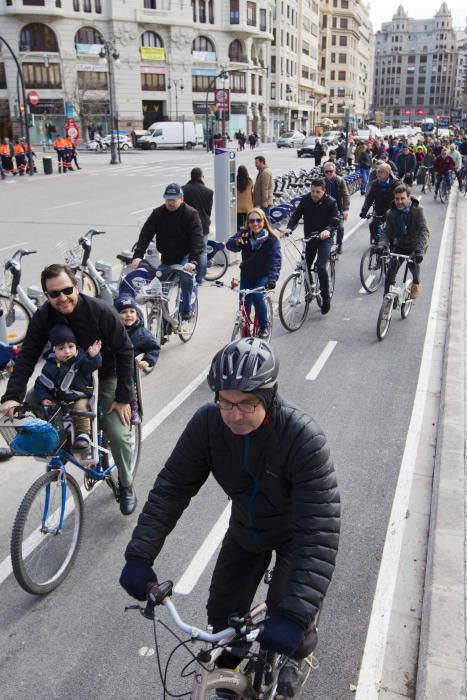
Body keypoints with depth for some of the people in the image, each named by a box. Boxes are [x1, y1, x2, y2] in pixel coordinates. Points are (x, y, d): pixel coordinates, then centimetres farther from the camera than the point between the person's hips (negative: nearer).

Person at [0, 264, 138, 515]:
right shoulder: (43, 317, -17)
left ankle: (126, 486, 15)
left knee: (118, 434, -12)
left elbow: (125, 352, -20)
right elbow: (26, 357, -18)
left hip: (105, 379, -4)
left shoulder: (101, 311, -27)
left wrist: (123, 398, -19)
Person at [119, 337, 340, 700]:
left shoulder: (303, 436, -38)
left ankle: (298, 652, 26)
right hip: (246, 529, 4)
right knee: (222, 612, 4)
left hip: (295, 532, -3)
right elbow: (171, 487, -20)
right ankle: (233, 665, 38)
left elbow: (320, 529, -41)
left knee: (284, 613, -11)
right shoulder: (208, 423, -26)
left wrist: (295, 613, -47)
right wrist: (139, 555, -28)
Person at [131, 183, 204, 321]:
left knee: (186, 279, -29)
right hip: (166, 259, 4)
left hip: (184, 257, -4)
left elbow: (197, 239, -23)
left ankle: (186, 309, -7)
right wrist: (137, 256, -26)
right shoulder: (157, 213, -2)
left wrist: (193, 261, -38)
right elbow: (145, 234, -10)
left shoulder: (191, 214, -12)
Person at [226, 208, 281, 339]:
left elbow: (275, 260, -29)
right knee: (244, 303, -6)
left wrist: (272, 279, -46)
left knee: (257, 295, -27)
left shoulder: (271, 239, -17)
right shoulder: (244, 234, -9)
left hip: (263, 275, -3)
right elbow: (229, 244, -27)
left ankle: (264, 326, -7)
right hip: (246, 275, 3)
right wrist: (237, 242, -52)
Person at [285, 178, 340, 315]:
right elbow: (296, 215, -4)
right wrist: (289, 228, -22)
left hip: (324, 238, -4)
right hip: (309, 237, 4)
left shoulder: (331, 202, -12)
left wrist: (328, 230, -38)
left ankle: (326, 298, -5)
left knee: (321, 267, -19)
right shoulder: (305, 199, -3)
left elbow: (335, 220, -16)